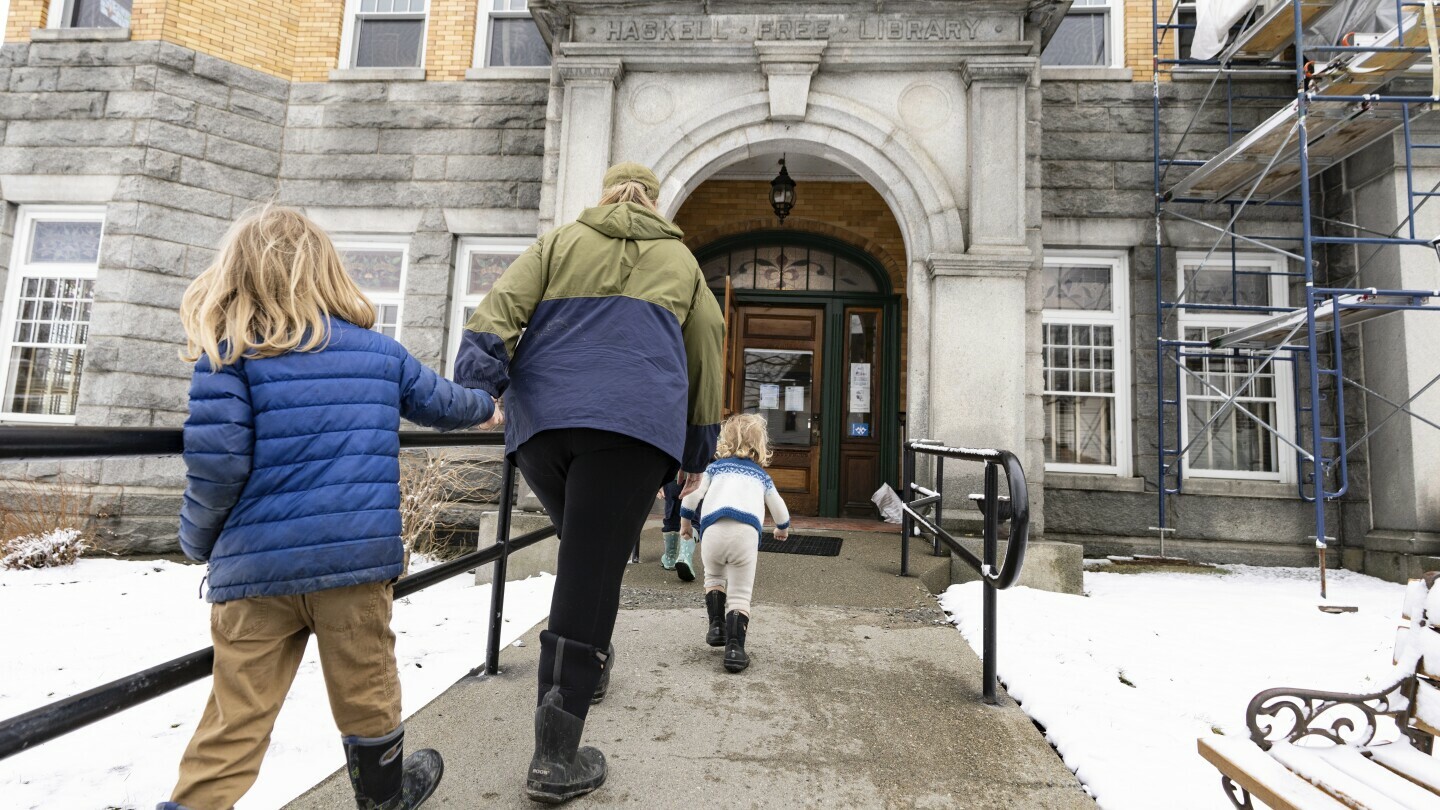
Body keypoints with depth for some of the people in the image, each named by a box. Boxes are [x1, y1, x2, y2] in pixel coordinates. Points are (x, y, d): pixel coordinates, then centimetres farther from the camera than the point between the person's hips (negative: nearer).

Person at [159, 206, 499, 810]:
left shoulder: (230, 354, -2)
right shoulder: (381, 353, 6)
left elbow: (216, 460, -12)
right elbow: (441, 402, 21)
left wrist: (198, 540, 6)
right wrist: (486, 408, 42)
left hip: (257, 565, -1)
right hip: (358, 557, 2)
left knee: (237, 718, 12)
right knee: (367, 694, 20)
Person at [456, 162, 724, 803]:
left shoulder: (560, 241, 22)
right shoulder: (681, 259, 22)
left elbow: (505, 300, 4)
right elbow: (706, 357, 21)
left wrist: (480, 371, -7)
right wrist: (696, 451, 26)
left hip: (542, 417, 3)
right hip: (635, 422, -2)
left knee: (584, 550, 24)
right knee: (592, 573, -5)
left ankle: (588, 666, 33)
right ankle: (556, 759, -1)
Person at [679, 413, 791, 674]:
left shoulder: (716, 467, 28)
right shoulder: (761, 474, 30)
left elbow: (692, 494, 18)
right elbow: (779, 509, 38)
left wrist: (685, 522, 36)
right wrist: (782, 529, 60)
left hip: (712, 528, 1)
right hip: (746, 531, 0)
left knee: (714, 577, 29)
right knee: (740, 595, 7)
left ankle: (716, 626, 21)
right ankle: (735, 647, -8)